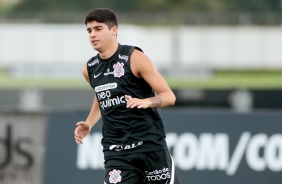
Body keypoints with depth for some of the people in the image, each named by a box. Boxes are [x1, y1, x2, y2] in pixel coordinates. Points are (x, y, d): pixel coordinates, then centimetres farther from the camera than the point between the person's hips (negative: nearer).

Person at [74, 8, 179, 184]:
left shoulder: (134, 58, -8)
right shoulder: (90, 69, 9)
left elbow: (169, 96, -9)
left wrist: (145, 102, -29)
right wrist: (89, 124, 13)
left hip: (150, 145, -4)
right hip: (116, 151, 4)